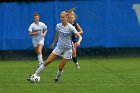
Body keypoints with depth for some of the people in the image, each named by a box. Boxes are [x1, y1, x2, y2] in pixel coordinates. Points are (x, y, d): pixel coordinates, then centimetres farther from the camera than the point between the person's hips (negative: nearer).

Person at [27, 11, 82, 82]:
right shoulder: (58, 26, -2)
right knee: (47, 62, -7)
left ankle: (57, 78, 23)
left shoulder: (70, 27, -15)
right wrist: (53, 43, 29)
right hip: (59, 47, 3)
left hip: (67, 49, -3)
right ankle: (35, 75, -3)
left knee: (61, 67, -4)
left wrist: (78, 42, -38)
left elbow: (80, 36, -17)